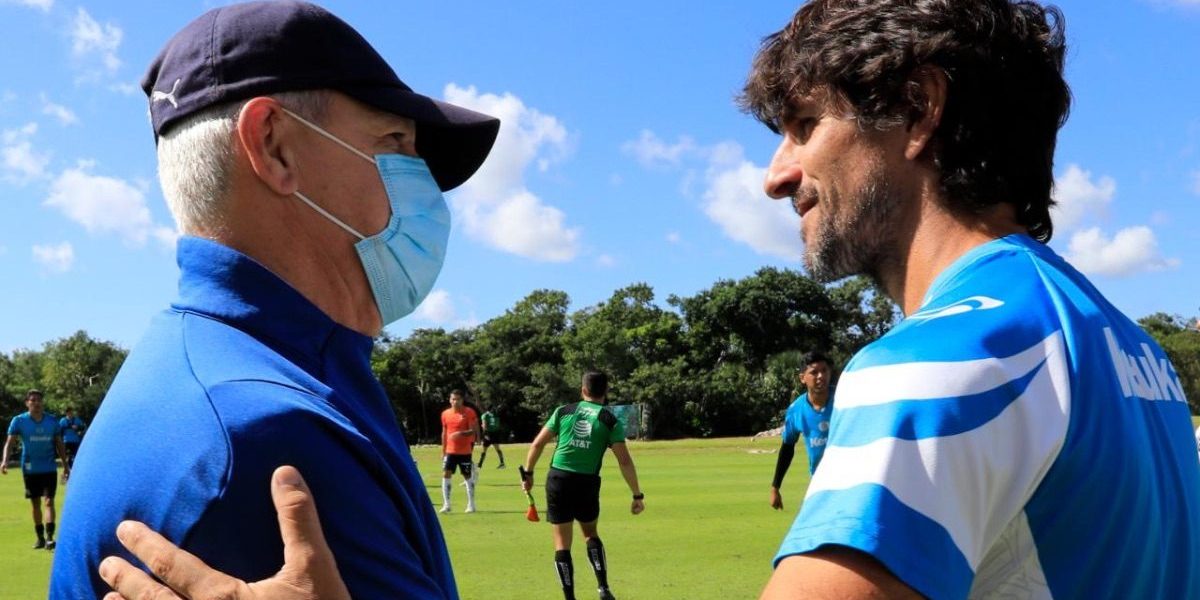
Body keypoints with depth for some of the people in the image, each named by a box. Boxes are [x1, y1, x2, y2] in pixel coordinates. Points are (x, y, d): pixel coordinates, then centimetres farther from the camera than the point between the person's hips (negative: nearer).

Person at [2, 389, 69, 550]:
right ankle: (40, 537, 22)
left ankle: (49, 537, -18)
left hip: (49, 468, 0)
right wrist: (4, 460, -23)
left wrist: (65, 465, 11)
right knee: (35, 504, 10)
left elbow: (59, 444, 10)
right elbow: (9, 442, -6)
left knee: (48, 502, -12)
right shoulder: (19, 421, -3)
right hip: (30, 469, 1)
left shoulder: (52, 421, 1)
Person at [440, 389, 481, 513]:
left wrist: (461, 433, -30)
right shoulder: (445, 413, 6)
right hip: (450, 451, 3)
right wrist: (443, 451, 13)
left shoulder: (469, 412, -8)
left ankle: (471, 505, 15)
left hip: (465, 451, -3)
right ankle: (446, 505, 0)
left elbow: (474, 431, -12)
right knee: (446, 475, -6)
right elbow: (444, 433, 14)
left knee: (467, 476, 5)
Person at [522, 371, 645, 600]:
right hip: (587, 482, 0)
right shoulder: (610, 421, 1)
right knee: (590, 534, 23)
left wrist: (527, 473, 17)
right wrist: (637, 495, 1)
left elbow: (537, 444, 5)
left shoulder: (564, 411, 5)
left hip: (558, 478, 0)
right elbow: (625, 462, -4)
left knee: (562, 542, 8)